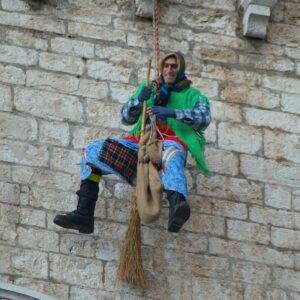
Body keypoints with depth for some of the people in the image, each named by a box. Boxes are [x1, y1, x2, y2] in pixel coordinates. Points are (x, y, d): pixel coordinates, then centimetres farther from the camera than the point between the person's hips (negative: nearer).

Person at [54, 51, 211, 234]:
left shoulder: (192, 94, 15)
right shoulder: (150, 88, 27)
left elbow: (204, 118, -6)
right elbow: (126, 118, 18)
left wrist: (173, 112, -22)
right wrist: (139, 100, -3)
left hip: (172, 141, -5)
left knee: (171, 152, -44)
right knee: (93, 153, -8)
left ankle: (176, 207, -73)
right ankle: (84, 215, -15)